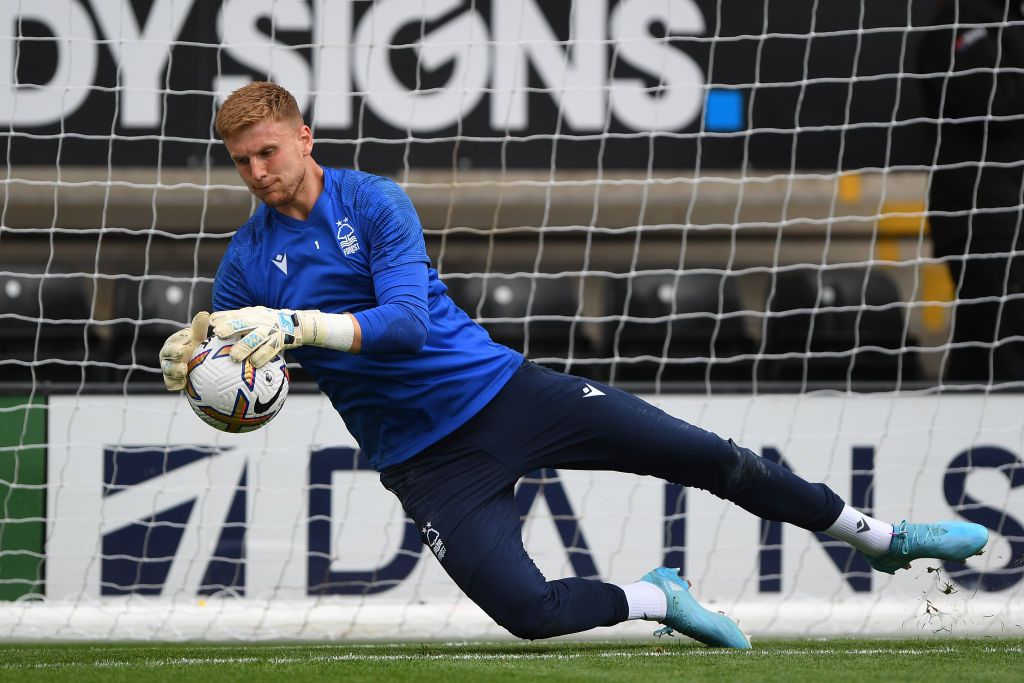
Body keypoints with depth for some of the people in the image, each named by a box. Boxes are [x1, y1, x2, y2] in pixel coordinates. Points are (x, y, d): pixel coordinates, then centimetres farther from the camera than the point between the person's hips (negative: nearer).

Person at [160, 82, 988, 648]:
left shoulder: (373, 202, -9)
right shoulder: (246, 262, -3)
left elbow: (405, 321, -22)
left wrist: (296, 325, -34)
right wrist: (190, 365, -21)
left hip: (499, 390, -1)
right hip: (422, 456, 1)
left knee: (708, 457, -3)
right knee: (527, 611, -20)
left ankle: (880, 538, 15)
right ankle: (657, 599, 12)